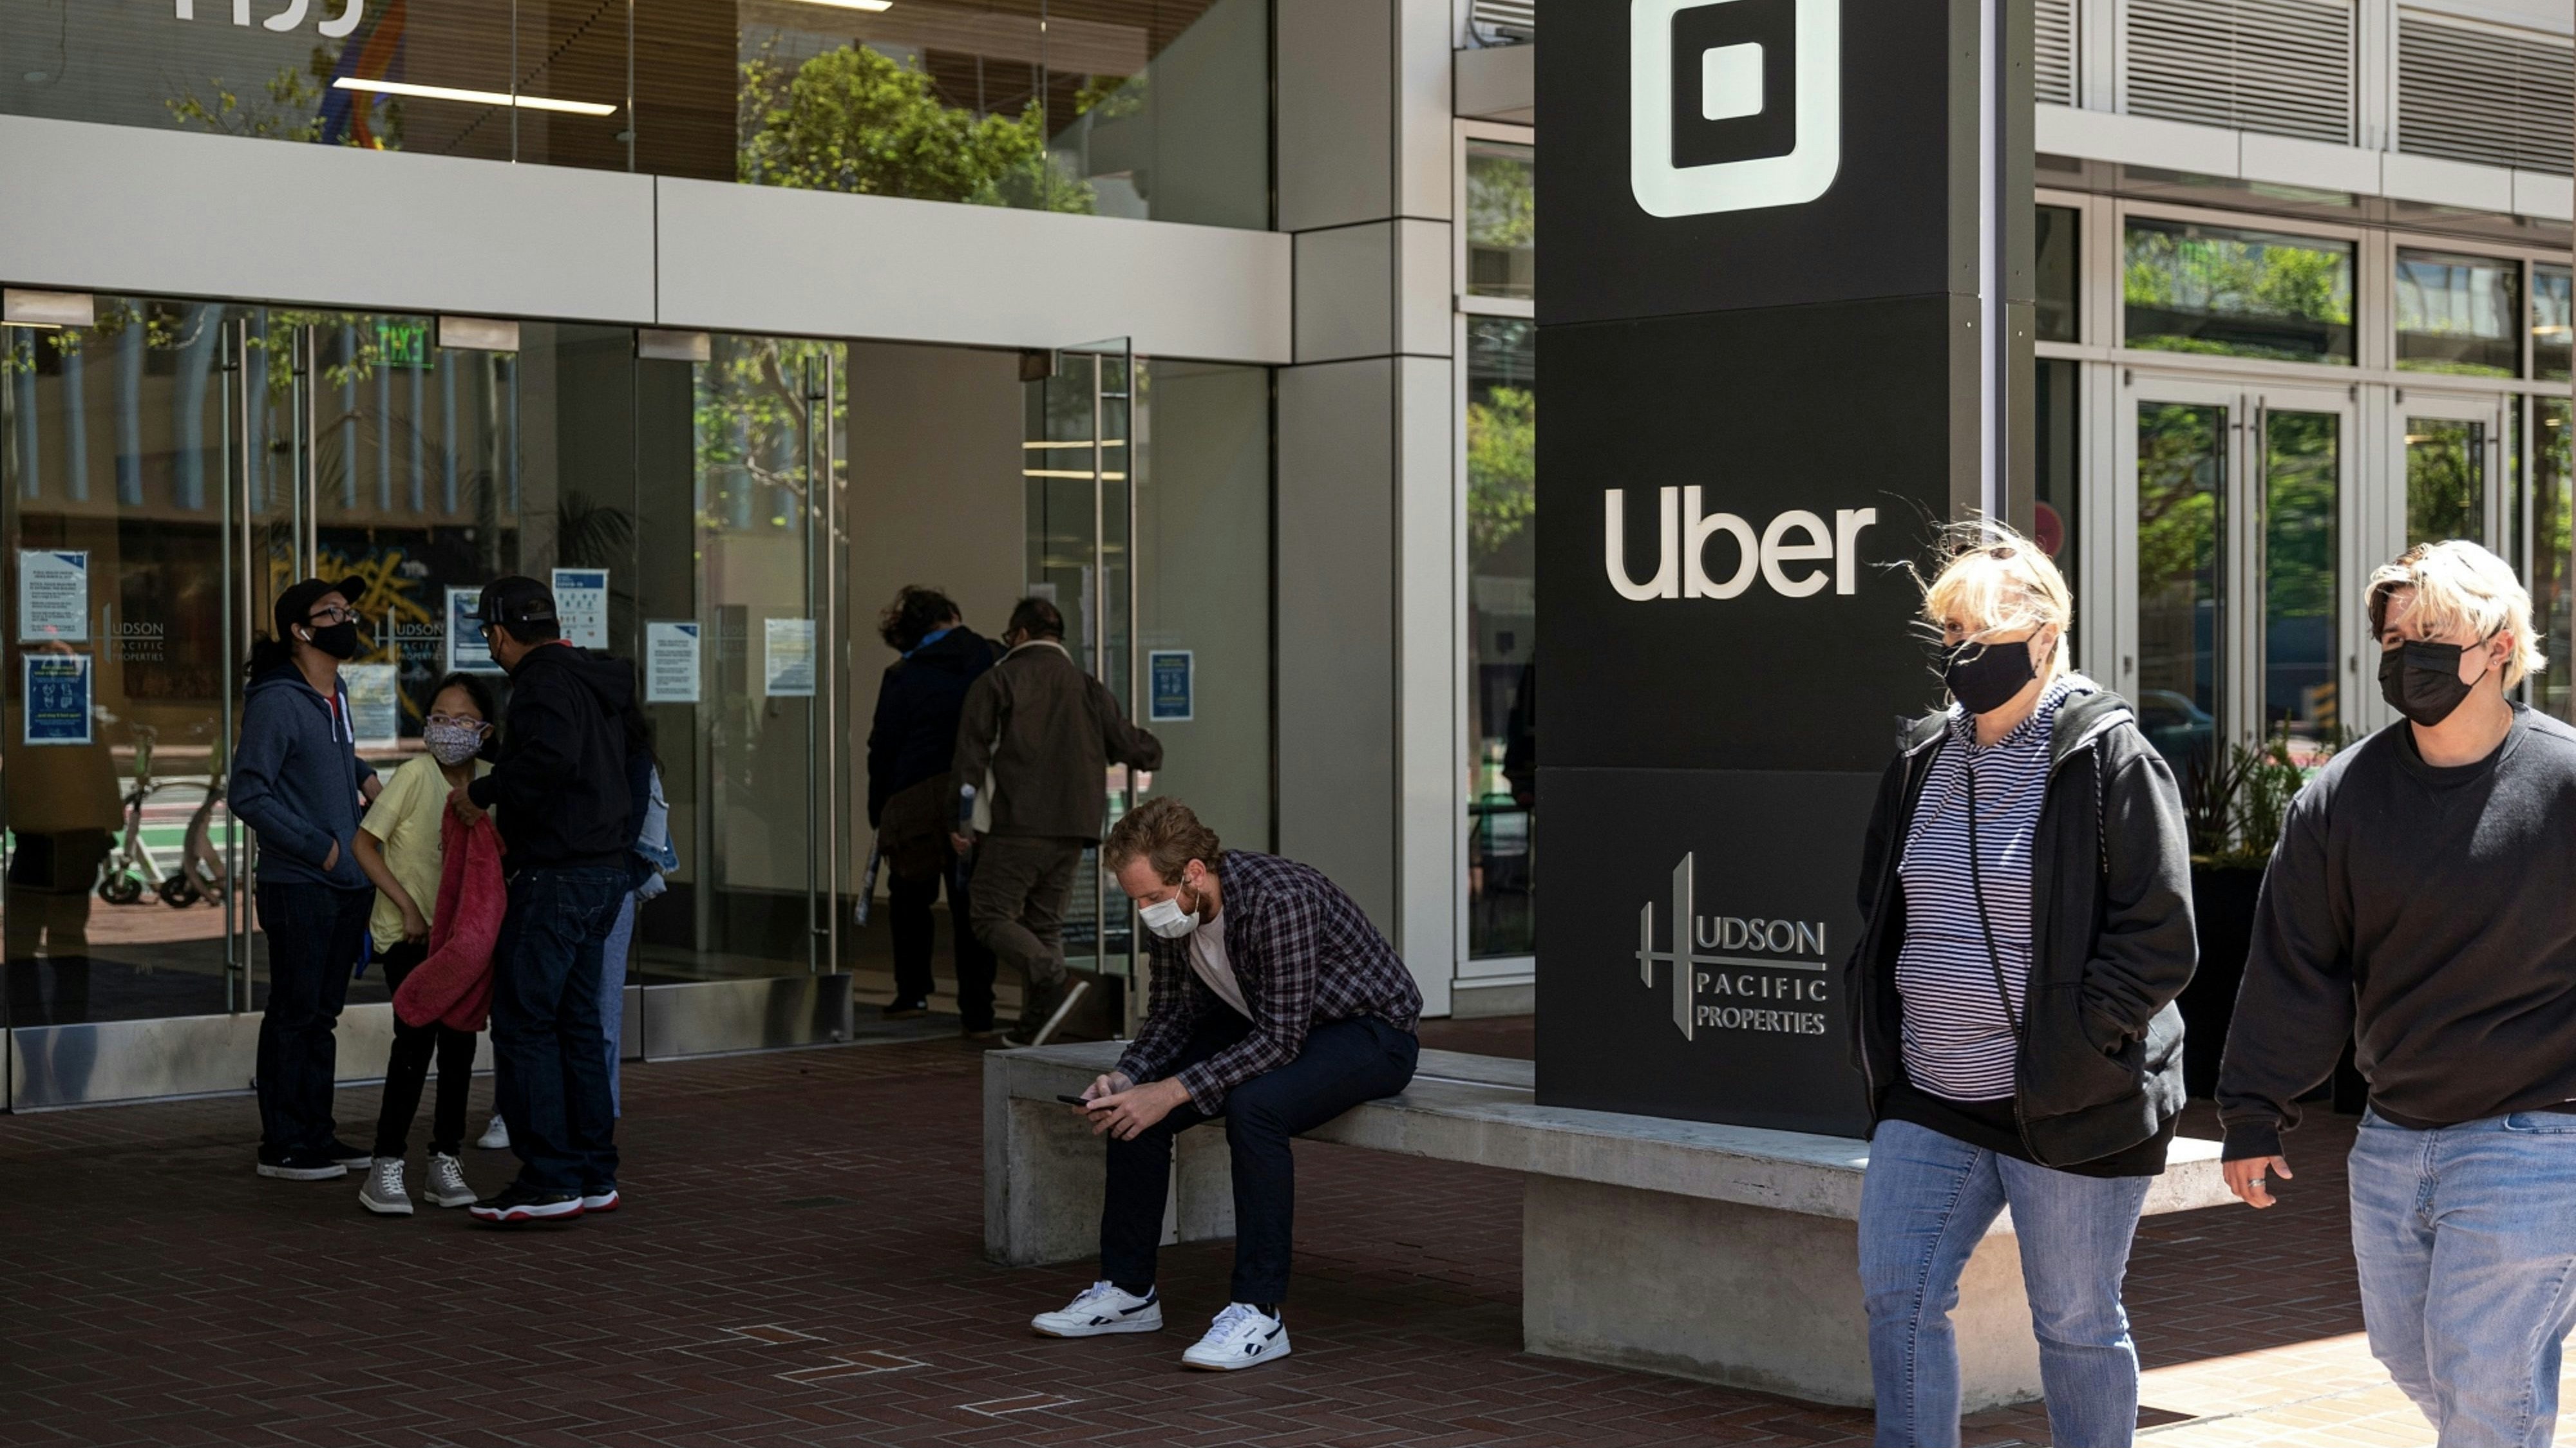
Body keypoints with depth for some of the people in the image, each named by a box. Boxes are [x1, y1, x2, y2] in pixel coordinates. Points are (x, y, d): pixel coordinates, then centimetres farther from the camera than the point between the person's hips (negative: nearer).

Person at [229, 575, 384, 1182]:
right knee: (294, 1014, -1)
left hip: (348, 883, 8)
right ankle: (282, 1145, 6)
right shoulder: (276, 701, -14)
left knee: (324, 1013, 14)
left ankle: (317, 1134, 22)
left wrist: (366, 776, 11)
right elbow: (247, 795, -17)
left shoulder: (337, 694, 11)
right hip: (299, 887, -8)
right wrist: (319, 848, -16)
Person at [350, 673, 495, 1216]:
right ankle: (386, 1168, -9)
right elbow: (365, 843, -12)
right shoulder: (416, 774, -15)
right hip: (405, 931, -5)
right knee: (417, 1036, -15)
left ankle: (446, 1162, 14)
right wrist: (407, 905, -16)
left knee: (459, 1038, 3)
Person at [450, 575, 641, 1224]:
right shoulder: (597, 681, 16)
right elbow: (632, 739, 29)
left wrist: (483, 793, -17)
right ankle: (595, 1173, 17)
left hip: (557, 878, -10)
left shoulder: (545, 682, -13)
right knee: (576, 1019, 14)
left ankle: (549, 1180, -7)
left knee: (523, 1023, -6)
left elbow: (551, 757, -30)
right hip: (604, 871, 10)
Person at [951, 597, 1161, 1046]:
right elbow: (1132, 746, 15)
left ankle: (1049, 980, -25)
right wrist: (1152, 751, 39)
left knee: (991, 914, -2)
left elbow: (971, 755, -4)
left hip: (1018, 827, -5)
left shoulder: (998, 680, 2)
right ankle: (1035, 1024, 6)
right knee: (1045, 922, 13)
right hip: (1074, 830, 5)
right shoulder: (1089, 688, 14)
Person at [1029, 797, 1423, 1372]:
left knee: (1252, 1106, -35)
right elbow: (1175, 1010, 3)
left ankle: (1258, 1314, -28)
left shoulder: (1278, 901, -34)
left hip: (1369, 1032, -8)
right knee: (1134, 1107, -7)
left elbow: (1281, 1037, -32)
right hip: (1263, 1025, 8)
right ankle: (1126, 1291, 7)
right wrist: (1126, 1077, -16)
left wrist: (1173, 1092, -33)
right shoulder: (1173, 907, -9)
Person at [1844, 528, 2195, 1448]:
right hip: (1928, 1102, 6)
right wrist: (1881, 1032, 9)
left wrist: (2069, 1044, -16)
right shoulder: (1923, 762, 11)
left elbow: (2161, 941, -11)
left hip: (2067, 1104, -6)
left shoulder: (2111, 761, -8)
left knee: (2075, 1325, 6)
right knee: (1896, 1297, -1)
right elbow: (1878, 915, 22)